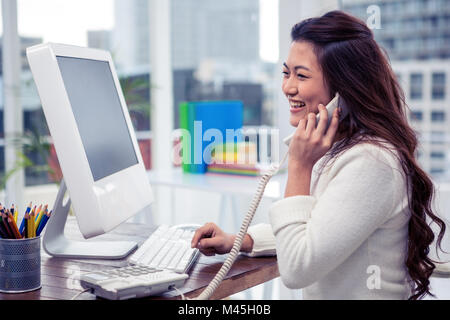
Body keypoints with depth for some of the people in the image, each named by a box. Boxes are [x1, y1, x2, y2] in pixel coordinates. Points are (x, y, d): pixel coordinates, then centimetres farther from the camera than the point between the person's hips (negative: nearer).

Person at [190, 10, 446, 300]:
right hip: (322, 295, 8)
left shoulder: (370, 163, -22)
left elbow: (296, 269, -21)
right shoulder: (337, 148, 7)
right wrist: (239, 241, 8)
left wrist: (299, 168, -19)